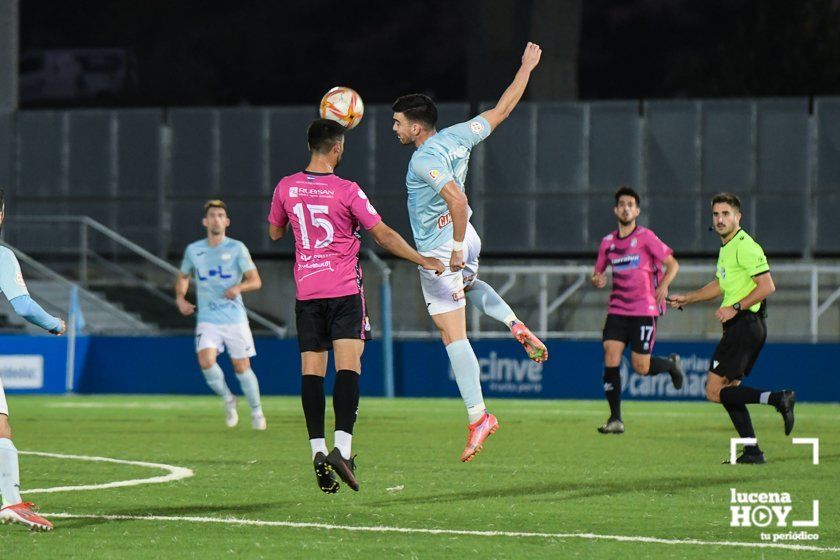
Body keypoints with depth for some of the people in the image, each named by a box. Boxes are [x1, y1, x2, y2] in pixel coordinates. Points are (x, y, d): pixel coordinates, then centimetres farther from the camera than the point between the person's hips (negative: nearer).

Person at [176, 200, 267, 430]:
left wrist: (239, 287, -24)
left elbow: (256, 281, -4)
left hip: (235, 318, -1)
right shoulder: (193, 250, 7)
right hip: (207, 319, 1)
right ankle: (228, 399, 5)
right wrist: (180, 298, 5)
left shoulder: (237, 248, -1)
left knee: (241, 367, 2)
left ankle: (256, 411, 24)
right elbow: (183, 277, 24)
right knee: (206, 361, -20)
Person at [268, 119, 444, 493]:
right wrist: (424, 261, 2)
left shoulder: (287, 188, 3)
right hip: (344, 291, -3)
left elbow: (274, 233, 19)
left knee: (312, 371, 3)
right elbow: (384, 235, -6)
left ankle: (317, 450, -6)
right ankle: (342, 447, -24)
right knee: (348, 367, -9)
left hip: (306, 291, 4)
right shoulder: (347, 191, -8)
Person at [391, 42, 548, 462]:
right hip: (465, 240, 9)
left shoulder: (425, 160, -24)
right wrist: (526, 68, 18)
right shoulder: (457, 136, -1)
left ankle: (478, 417, -6)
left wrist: (456, 249, -27)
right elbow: (503, 109, 8)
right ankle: (516, 325, 17)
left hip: (439, 252, -9)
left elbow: (458, 200, -35)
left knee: (453, 334, -5)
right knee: (469, 284, 40)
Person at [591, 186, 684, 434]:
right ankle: (615, 419, -7)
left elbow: (673, 264, -1)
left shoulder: (646, 237, -3)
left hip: (644, 311, -4)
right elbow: (598, 272, 21)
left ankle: (671, 364, 29)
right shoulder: (608, 242, 10)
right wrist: (596, 280, -3)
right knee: (610, 358, -12)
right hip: (617, 310, 4)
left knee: (641, 367, -6)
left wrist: (663, 286, -18)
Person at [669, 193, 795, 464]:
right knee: (730, 389, 11)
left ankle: (778, 399, -17)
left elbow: (767, 286, -20)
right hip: (738, 327, 10)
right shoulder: (726, 248, 17)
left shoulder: (745, 247, -13)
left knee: (714, 391, -12)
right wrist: (687, 298, 33)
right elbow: (721, 285, 33)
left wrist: (735, 308, -20)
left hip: (745, 324, -10)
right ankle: (752, 451, 11)